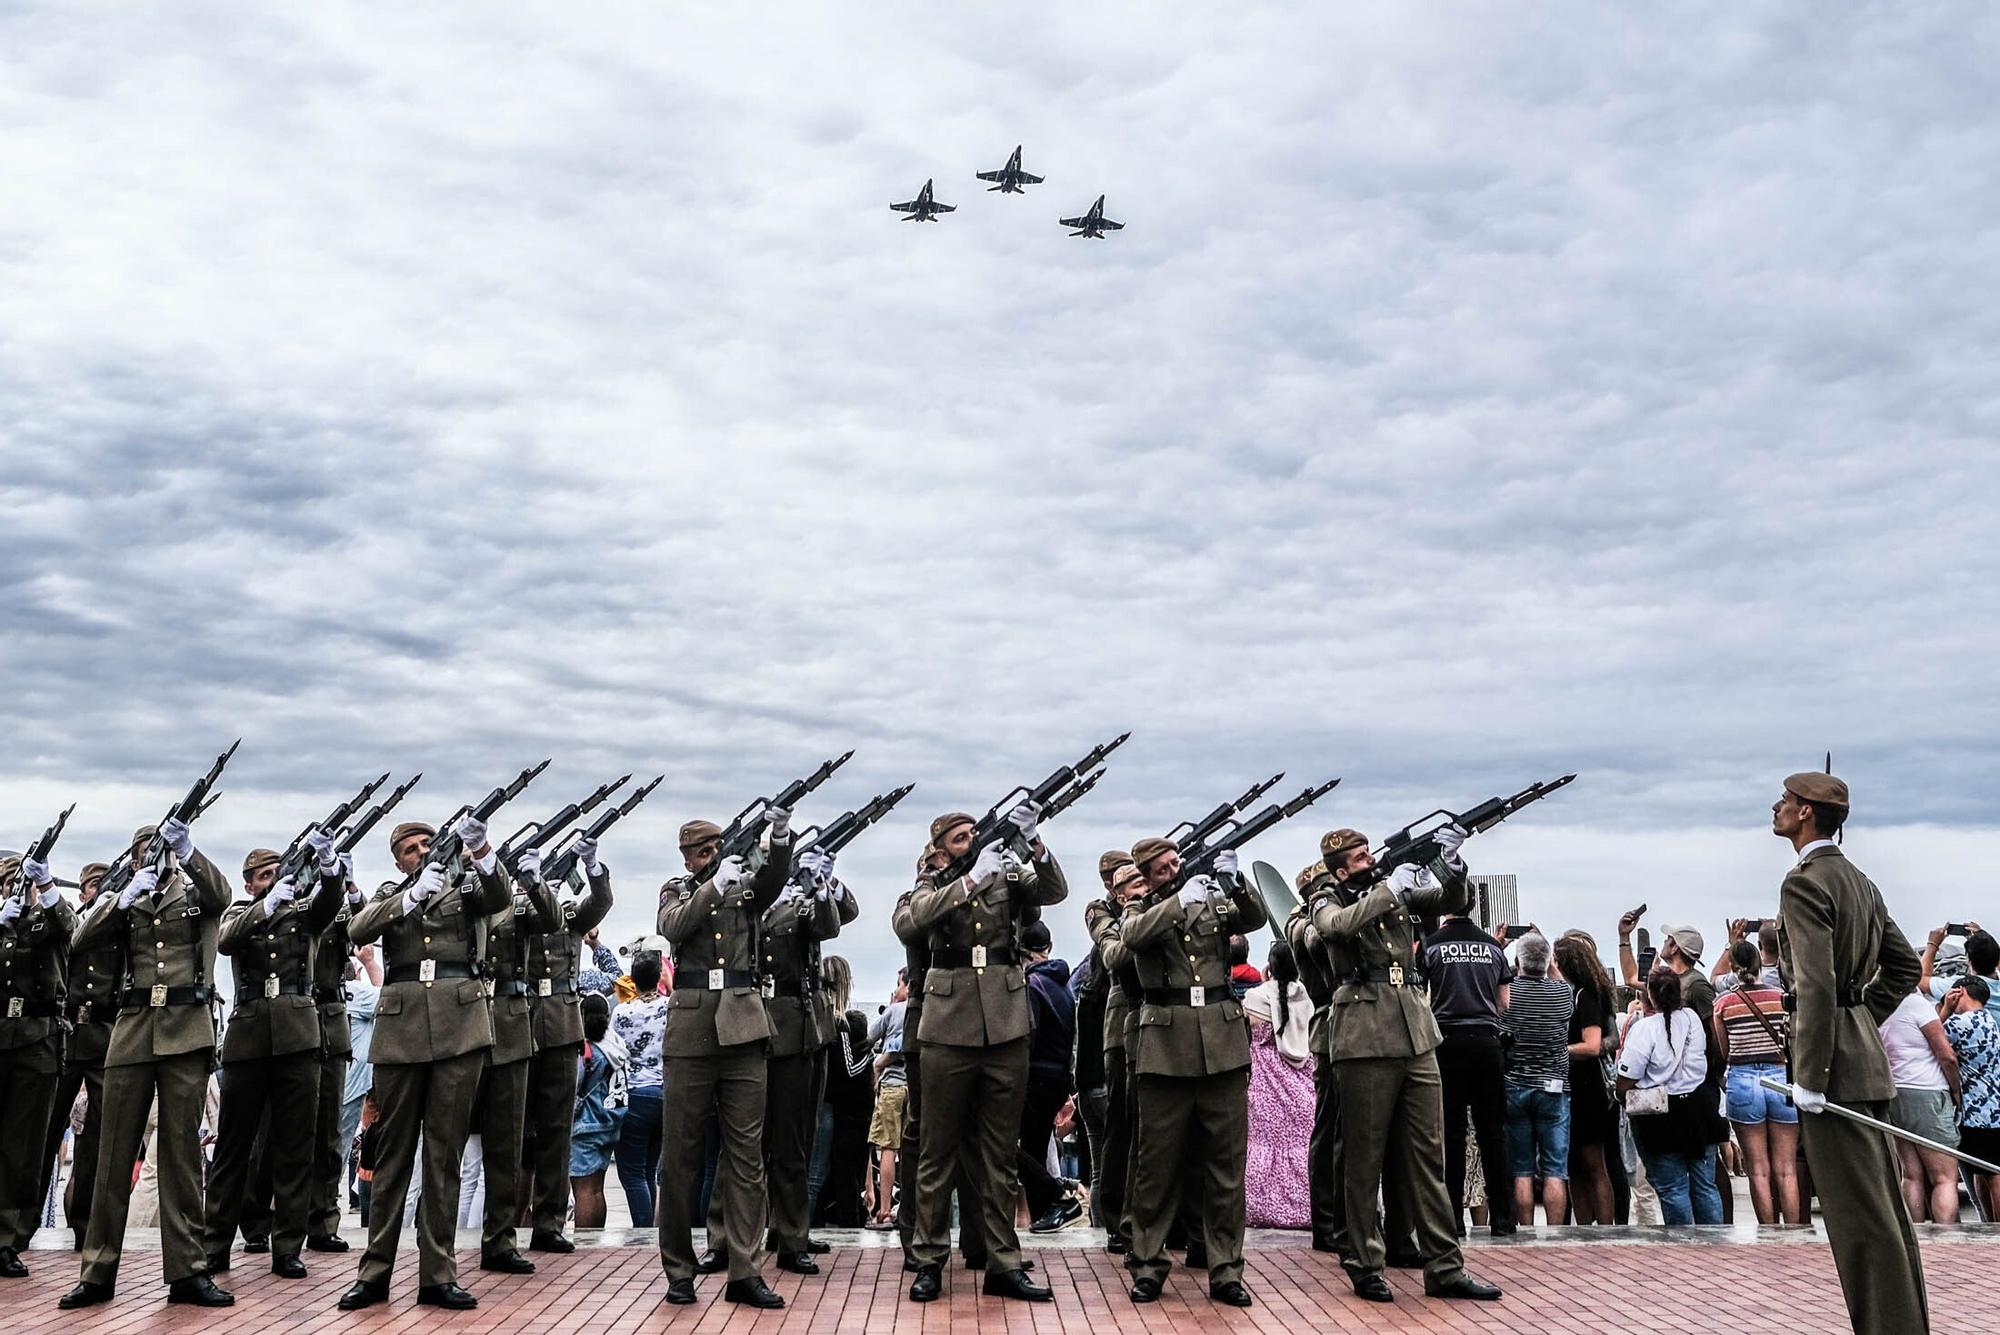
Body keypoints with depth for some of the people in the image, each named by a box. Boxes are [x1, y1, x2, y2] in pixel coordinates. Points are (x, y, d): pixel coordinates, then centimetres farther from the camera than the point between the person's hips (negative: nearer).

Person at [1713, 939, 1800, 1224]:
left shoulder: (1723, 1002, -2)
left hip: (1742, 1080, -1)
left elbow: (1723, 1053, 2)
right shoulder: (1781, 997, -1)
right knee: (1786, 1170, 6)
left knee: (1759, 1171, 6)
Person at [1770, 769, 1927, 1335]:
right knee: (1884, 1205, 15)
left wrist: (1809, 1077, -20)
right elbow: (1905, 965, 20)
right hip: (1867, 1055, 10)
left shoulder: (1804, 883, -15)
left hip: (1833, 1058, -10)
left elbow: (1815, 985, -22)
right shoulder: (1860, 881, 14)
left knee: (1859, 1214, -4)